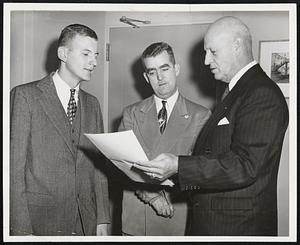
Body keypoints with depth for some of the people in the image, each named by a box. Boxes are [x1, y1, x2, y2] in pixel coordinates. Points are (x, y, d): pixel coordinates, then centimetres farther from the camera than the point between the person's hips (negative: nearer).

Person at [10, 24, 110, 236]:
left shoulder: (92, 104, 11)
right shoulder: (25, 95, -6)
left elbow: (98, 165, 11)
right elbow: (14, 165, -9)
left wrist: (102, 219, 5)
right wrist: (21, 230, -14)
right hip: (40, 221, -4)